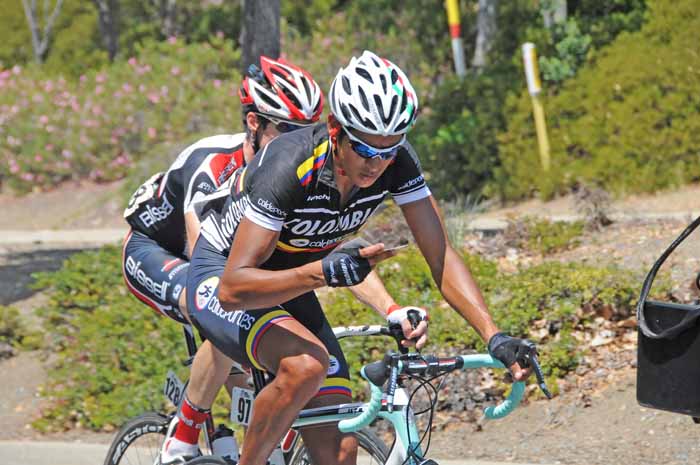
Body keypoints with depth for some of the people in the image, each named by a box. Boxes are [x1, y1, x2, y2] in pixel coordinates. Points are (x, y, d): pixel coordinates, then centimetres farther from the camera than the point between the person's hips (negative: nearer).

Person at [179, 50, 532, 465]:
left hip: (290, 288, 6)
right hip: (219, 278, -6)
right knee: (306, 365, -36)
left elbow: (442, 257, -19)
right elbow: (233, 289, -39)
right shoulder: (290, 166, -35)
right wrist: (320, 272, -53)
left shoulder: (396, 162, -20)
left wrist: (495, 336, -33)